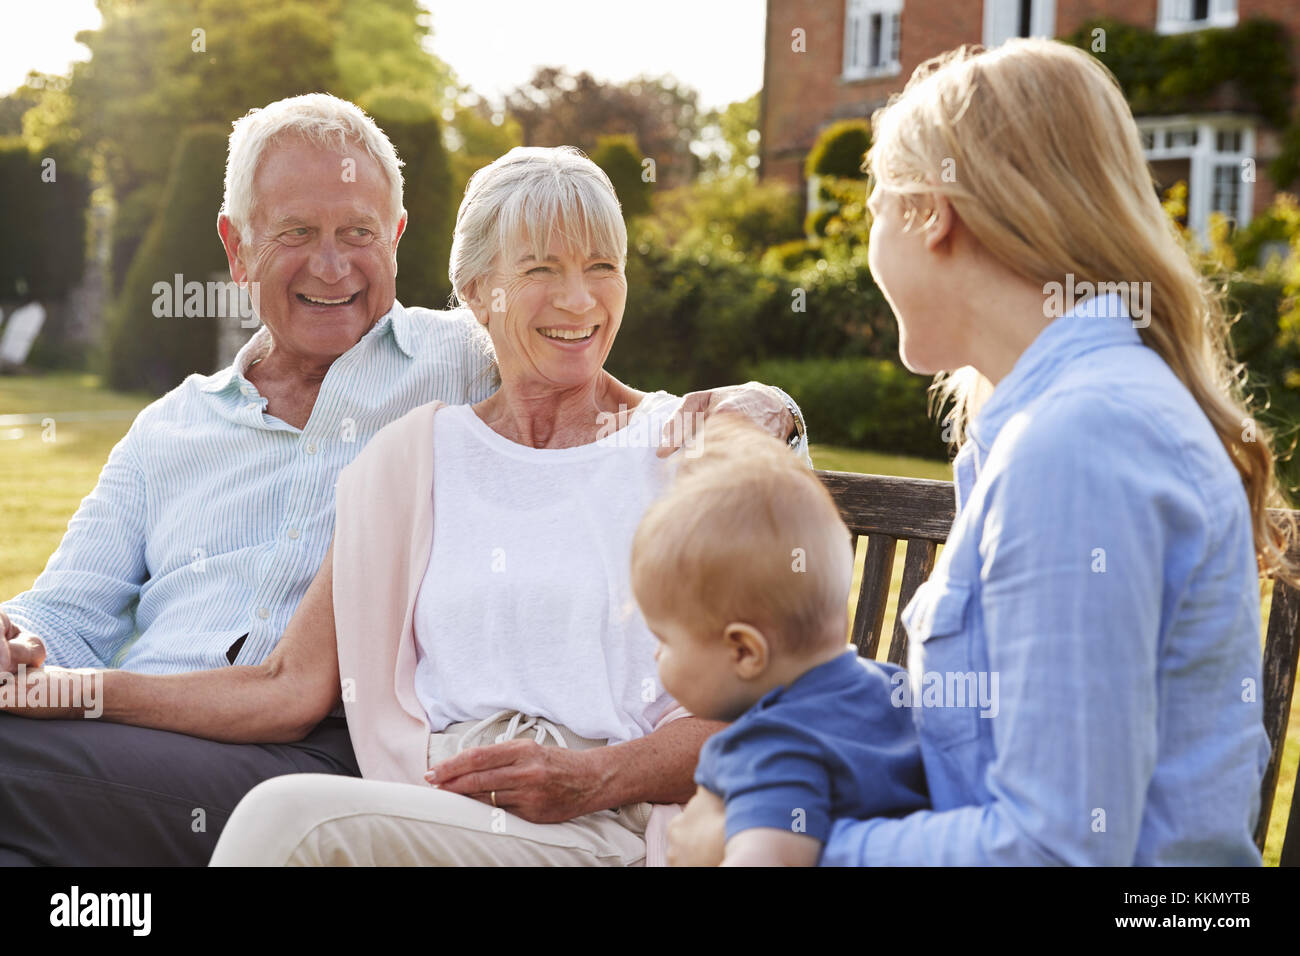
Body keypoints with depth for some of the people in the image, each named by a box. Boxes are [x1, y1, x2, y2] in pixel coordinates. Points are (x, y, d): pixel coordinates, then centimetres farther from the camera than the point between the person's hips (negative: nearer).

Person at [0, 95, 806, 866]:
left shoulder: (473, 364, 16)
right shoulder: (167, 431, 26)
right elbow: (71, 616, 21)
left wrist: (751, 409, -8)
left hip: (340, 754, -4)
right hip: (138, 733, 5)